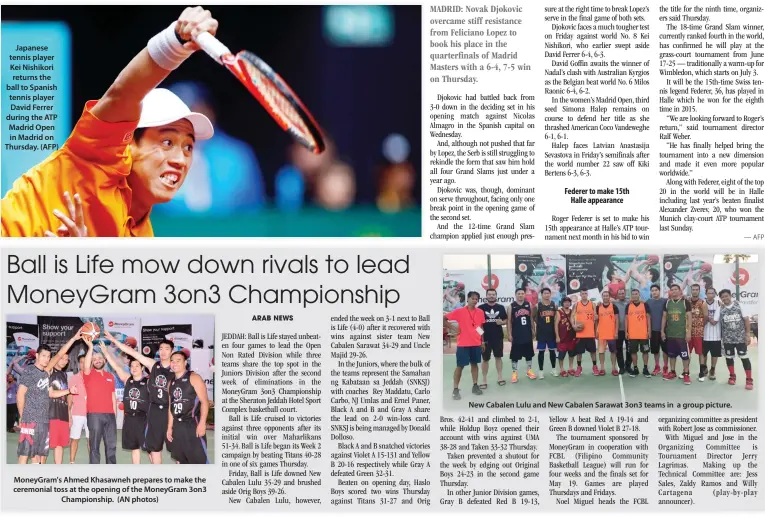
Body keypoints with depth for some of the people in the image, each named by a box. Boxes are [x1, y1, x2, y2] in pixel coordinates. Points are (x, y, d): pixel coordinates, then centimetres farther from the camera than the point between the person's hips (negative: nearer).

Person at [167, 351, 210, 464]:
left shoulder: (193, 378, -6)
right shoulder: (171, 382, 15)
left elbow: (204, 401, -12)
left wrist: (202, 423, -21)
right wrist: (170, 427, 16)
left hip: (193, 424, -7)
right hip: (177, 425, 8)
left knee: (200, 459, -10)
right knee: (180, 460, 10)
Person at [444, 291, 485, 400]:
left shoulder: (480, 312, 4)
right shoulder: (459, 311, -9)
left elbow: (481, 328, 13)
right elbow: (444, 318, -5)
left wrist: (482, 341, 11)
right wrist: (453, 328, -11)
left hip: (476, 343, 4)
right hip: (463, 344, -4)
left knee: (474, 364, 12)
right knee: (460, 366, -1)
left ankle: (475, 386, 21)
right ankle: (455, 389, 5)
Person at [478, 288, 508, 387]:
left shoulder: (500, 307, 3)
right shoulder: (481, 308, -5)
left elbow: (506, 320, 11)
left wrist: (502, 322, -11)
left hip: (498, 337, 3)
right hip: (485, 337, -2)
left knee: (498, 357, 12)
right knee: (485, 359, 3)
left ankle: (499, 377, 21)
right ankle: (484, 381, 8)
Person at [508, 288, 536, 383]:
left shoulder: (528, 305, 4)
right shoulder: (511, 306, -5)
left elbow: (531, 318, 11)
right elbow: (509, 321, -4)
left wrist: (533, 331, 7)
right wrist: (509, 334, -9)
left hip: (527, 334, 3)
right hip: (516, 335, -3)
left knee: (529, 353, 12)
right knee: (515, 355, 0)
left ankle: (529, 370, 24)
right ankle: (514, 373, 8)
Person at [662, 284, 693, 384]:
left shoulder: (685, 302, -5)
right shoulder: (667, 302, 7)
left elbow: (689, 317, -5)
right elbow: (664, 317, 11)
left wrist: (688, 331, -10)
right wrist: (662, 331, 6)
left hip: (682, 333, -4)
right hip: (670, 333, 4)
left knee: (684, 354, -3)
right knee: (671, 354, 12)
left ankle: (686, 374, 3)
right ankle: (672, 372, 22)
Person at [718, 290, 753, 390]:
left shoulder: (739, 305, -4)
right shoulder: (720, 309, 0)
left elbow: (746, 319, -2)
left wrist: (748, 334, -5)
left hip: (740, 337, -2)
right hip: (727, 338, 2)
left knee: (743, 357, -4)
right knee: (729, 357, 12)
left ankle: (749, 380, 1)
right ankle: (732, 376, 31)